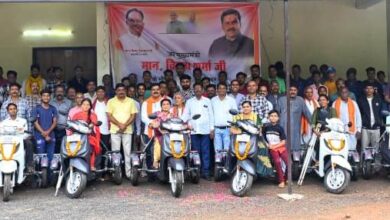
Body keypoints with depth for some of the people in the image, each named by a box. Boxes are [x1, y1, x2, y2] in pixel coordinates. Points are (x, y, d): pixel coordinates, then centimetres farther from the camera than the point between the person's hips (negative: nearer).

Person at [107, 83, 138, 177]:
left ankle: (129, 172, 3)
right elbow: (109, 116, -1)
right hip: (115, 130, 0)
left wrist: (125, 125, -11)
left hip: (127, 130, 0)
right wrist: (119, 124, -13)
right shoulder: (111, 101, 6)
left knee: (128, 152, -1)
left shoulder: (131, 101, 8)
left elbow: (133, 115, 3)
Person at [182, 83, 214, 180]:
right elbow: (185, 114, 5)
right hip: (194, 130, 1)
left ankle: (205, 172, 0)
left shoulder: (207, 101, 10)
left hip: (205, 130, 0)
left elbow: (211, 115, 8)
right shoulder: (189, 102, 11)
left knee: (205, 151, -2)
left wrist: (212, 129, 2)